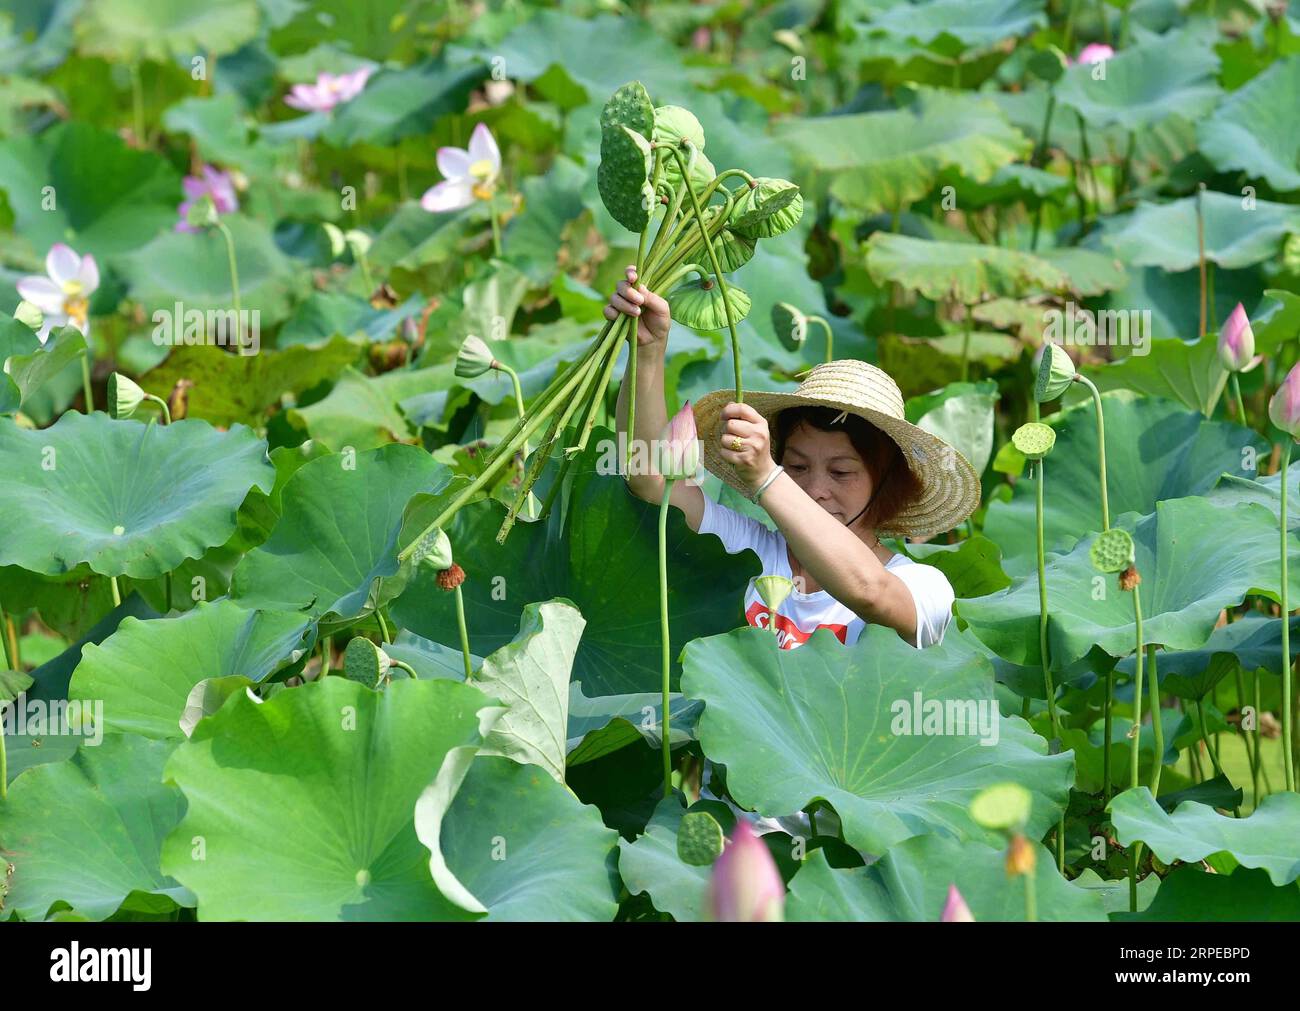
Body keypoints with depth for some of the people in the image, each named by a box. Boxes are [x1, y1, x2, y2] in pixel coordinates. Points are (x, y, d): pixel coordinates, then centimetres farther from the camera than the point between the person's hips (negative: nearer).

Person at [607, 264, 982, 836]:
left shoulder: (923, 587, -1)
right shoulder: (745, 549, 8)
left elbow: (868, 591, -25)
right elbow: (650, 476, -4)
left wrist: (765, 480, -32)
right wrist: (648, 352, -16)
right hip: (727, 828, 0)